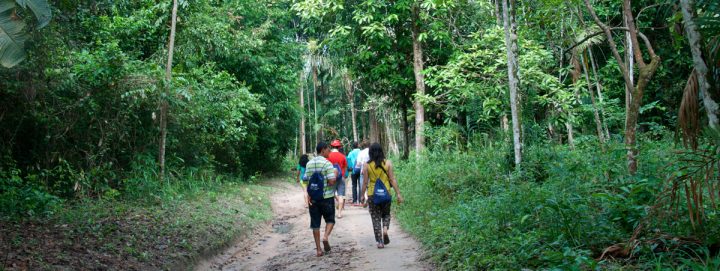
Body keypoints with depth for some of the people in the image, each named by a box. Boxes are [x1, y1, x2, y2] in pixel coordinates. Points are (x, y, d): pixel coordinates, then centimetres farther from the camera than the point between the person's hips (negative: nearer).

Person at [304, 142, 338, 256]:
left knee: (315, 223, 8)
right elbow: (331, 181, -17)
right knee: (330, 219, 15)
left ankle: (318, 249, 10)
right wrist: (335, 174, 0)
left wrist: (307, 195, 8)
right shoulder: (327, 163, -11)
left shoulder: (309, 164, 7)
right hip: (326, 197, -4)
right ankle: (326, 236, -10)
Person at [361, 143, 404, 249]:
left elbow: (365, 183, -1)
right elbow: (393, 180, -3)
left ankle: (380, 241, 7)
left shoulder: (367, 166, -4)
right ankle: (385, 229, -4)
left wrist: (363, 196, 10)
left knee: (376, 218, 9)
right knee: (386, 214, 23)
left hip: (372, 195, -1)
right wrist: (398, 193, 3)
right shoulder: (387, 163, -3)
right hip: (386, 193, 1)